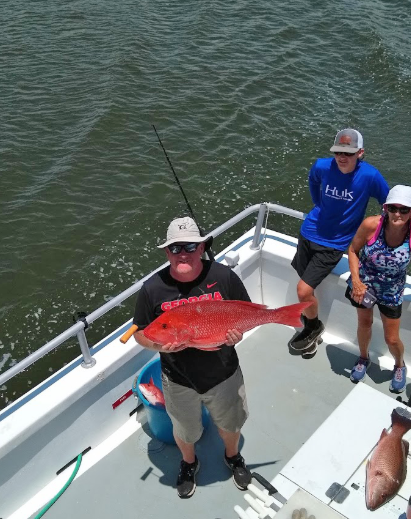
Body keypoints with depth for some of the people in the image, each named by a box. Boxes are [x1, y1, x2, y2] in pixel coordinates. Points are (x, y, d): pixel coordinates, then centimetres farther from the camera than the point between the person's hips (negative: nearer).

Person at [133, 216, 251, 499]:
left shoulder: (223, 276, -19)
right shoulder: (153, 289, -20)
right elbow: (140, 332, -7)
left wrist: (239, 329, -25)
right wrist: (159, 345, -28)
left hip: (224, 374, 1)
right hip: (179, 380, 0)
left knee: (230, 423, 28)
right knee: (185, 430, 27)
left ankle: (233, 456, 63)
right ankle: (189, 462, 62)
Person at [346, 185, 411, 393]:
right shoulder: (371, 225, -28)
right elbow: (353, 250, -12)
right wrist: (356, 281, -19)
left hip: (391, 292, 0)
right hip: (363, 284, 0)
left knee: (392, 339, 12)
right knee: (364, 324, 22)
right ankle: (363, 358, 52)